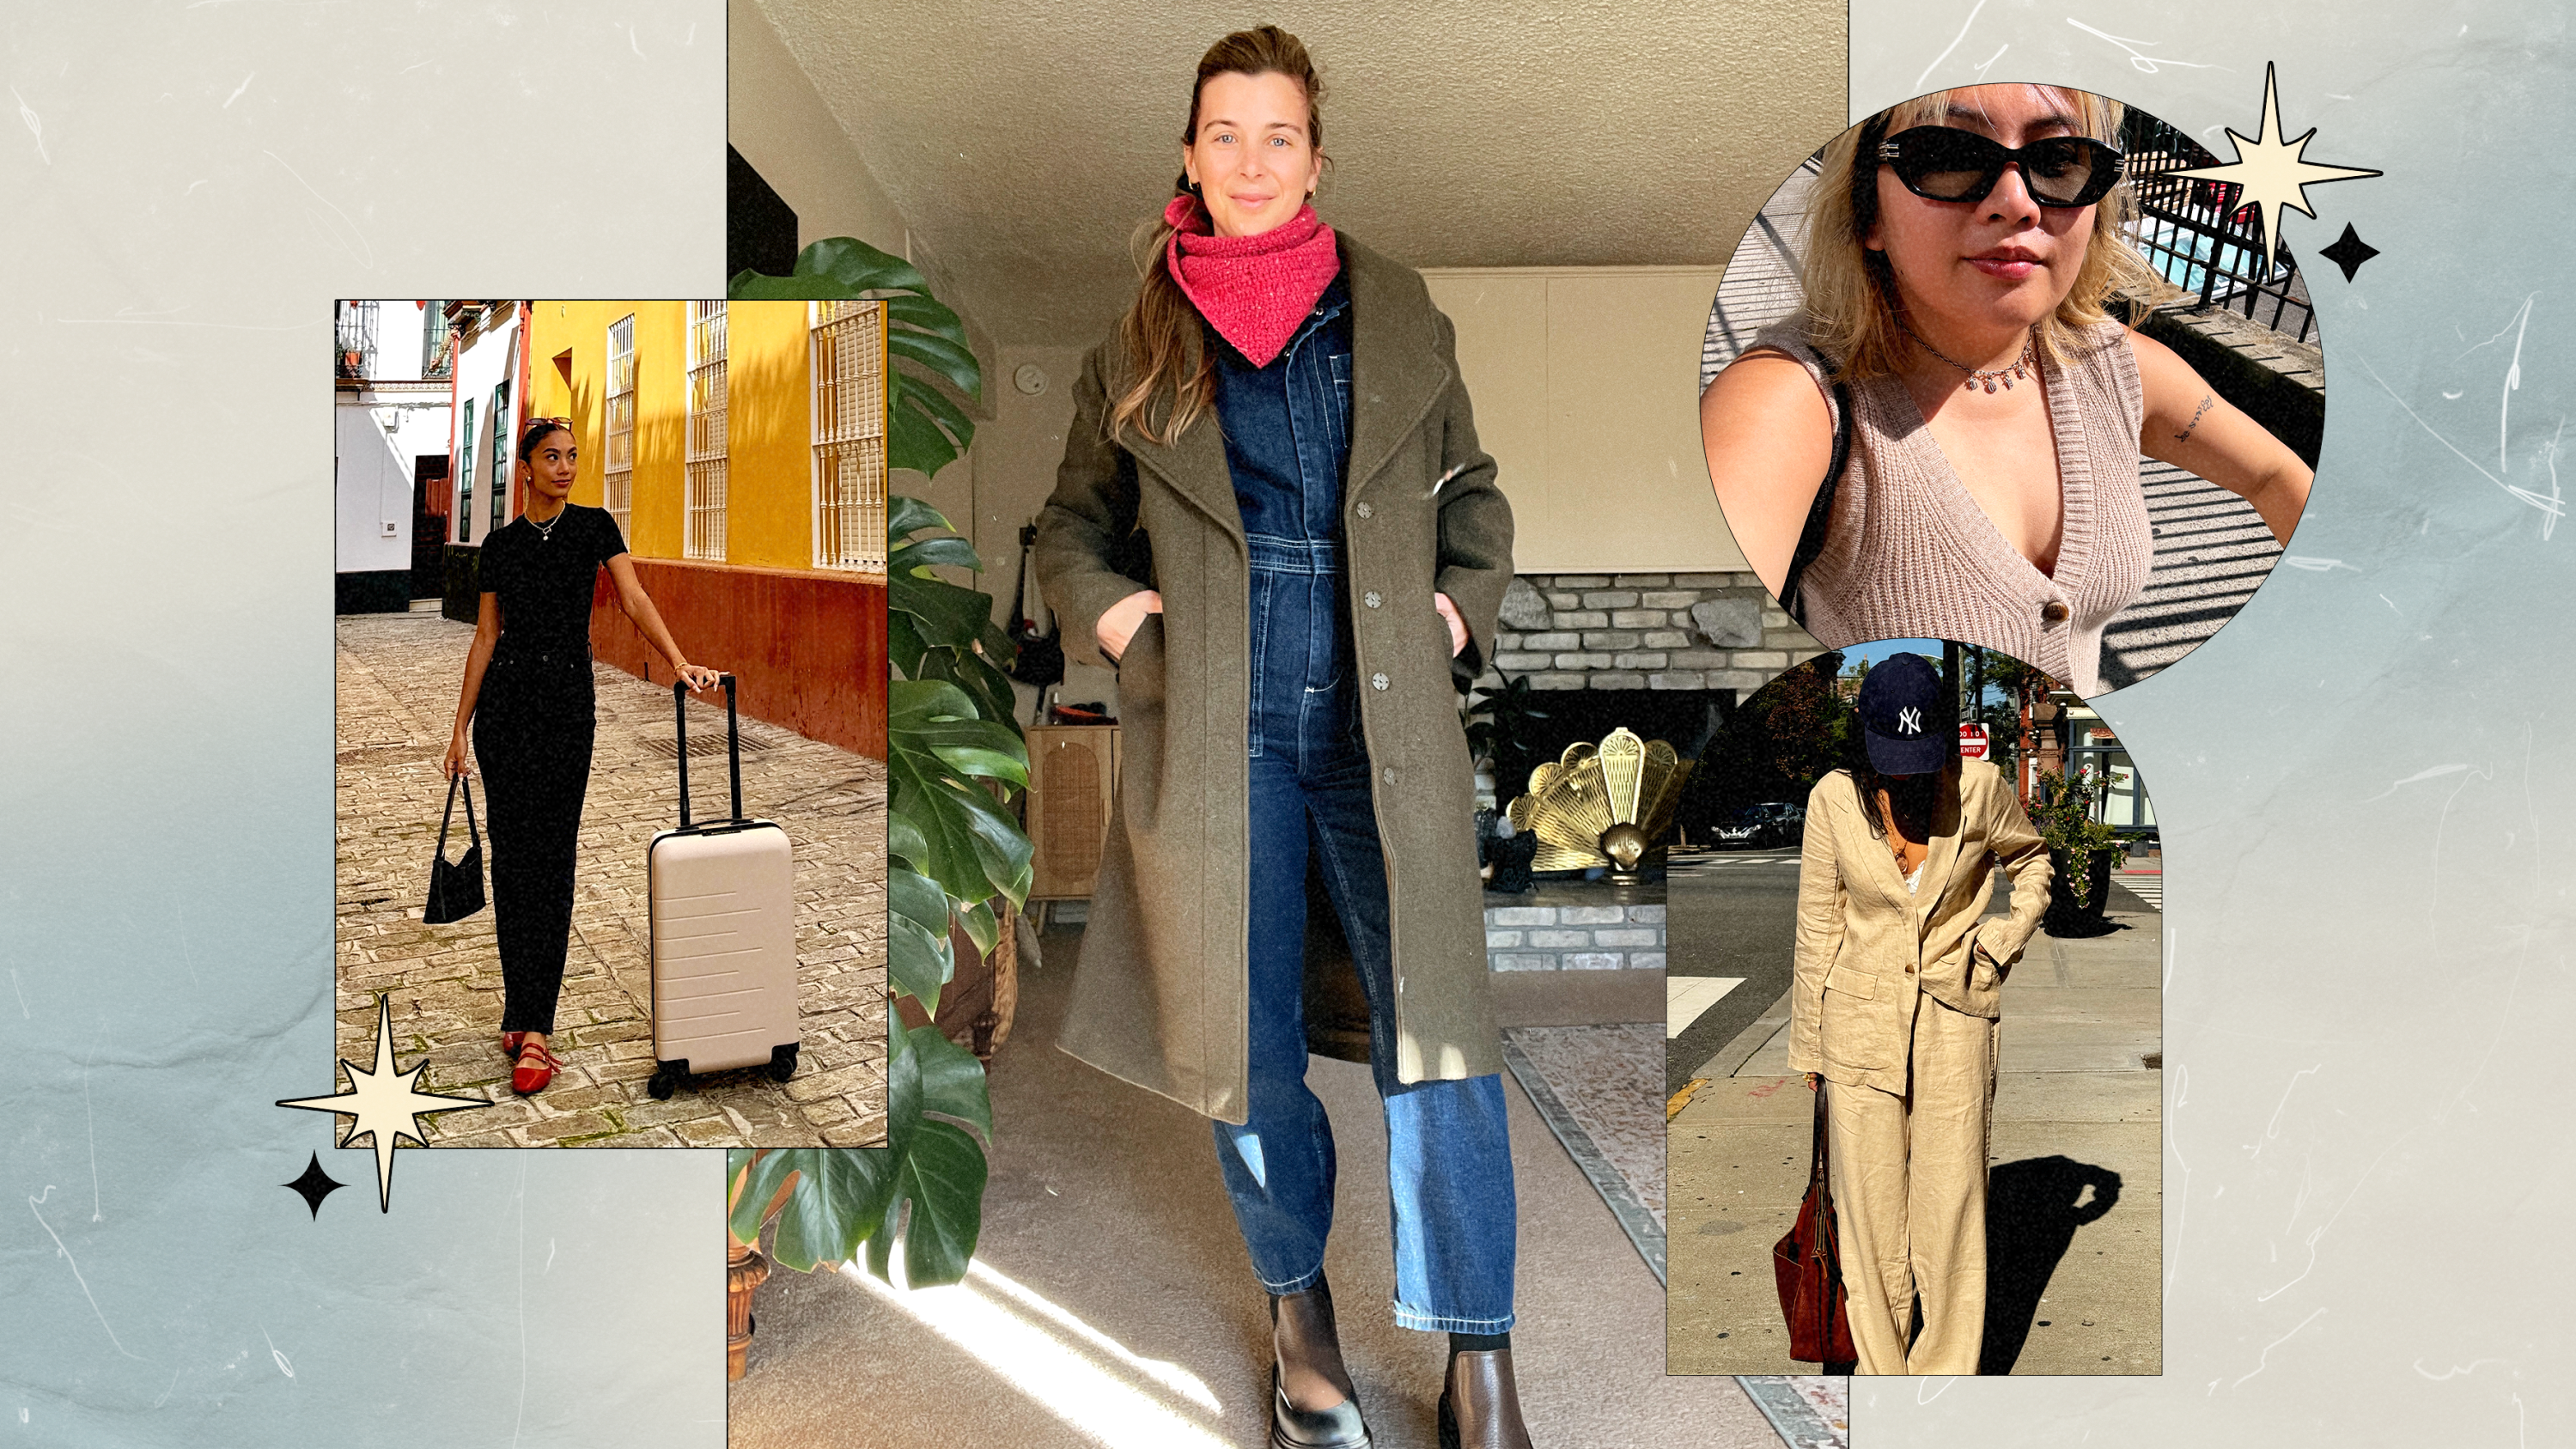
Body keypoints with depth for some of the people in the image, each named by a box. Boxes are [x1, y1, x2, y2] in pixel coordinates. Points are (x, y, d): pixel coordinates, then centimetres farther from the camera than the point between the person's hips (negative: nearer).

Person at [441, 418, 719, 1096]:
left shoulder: (593, 526, 3)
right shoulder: (501, 543, 8)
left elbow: (634, 599, -10)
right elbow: (486, 637, 9)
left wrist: (679, 660, -27)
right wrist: (460, 727, 6)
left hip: (567, 698, -2)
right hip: (505, 696, 2)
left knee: (550, 860, -5)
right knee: (510, 854, 3)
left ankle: (531, 1029, -6)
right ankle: (524, 1010, 15)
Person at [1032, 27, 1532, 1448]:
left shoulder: (1398, 319, 9)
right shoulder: (1136, 347, 8)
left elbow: (1474, 492, 19)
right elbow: (1070, 523, 18)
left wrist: (1464, 603, 2)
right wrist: (1103, 605, -2)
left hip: (1383, 718, 0)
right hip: (1216, 730, 1)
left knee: (1437, 1030, -4)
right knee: (1247, 1037, 8)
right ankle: (1299, 1309, 30)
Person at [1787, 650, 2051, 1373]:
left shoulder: (1979, 788, -7)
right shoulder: (1835, 799, -7)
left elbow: (2031, 857, 15)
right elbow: (1818, 927, 2)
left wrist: (2008, 934, -1)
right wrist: (1808, 1044, 7)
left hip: (1953, 1022, 0)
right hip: (1862, 1023, 0)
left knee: (1953, 1201, 2)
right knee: (1870, 1206, 5)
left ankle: (1948, 1373, 17)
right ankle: (1883, 1368, 20)